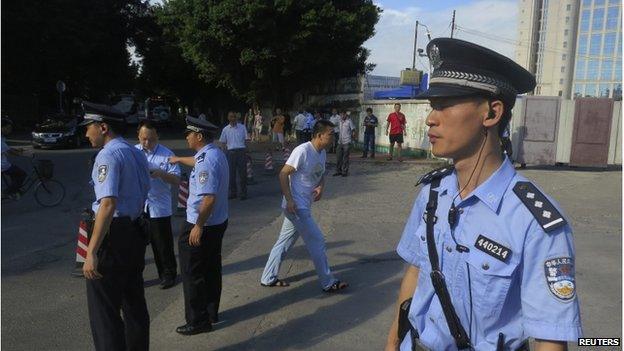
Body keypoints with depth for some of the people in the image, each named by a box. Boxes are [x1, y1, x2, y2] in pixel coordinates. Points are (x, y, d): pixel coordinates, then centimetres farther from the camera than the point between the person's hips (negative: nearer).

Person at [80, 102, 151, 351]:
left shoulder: (108, 155, -16)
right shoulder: (137, 154, 11)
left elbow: (108, 204, -26)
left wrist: (91, 252, -28)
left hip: (113, 235, -9)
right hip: (136, 233, 9)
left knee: (104, 310, 0)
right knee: (135, 302, 19)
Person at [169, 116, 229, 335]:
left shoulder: (206, 160, -24)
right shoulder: (215, 153, 7)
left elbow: (209, 197, -30)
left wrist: (198, 226, -24)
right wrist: (179, 160, 47)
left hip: (202, 226, -10)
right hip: (218, 223, 10)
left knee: (193, 275, 3)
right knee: (211, 270, 19)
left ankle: (198, 321, 13)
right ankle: (211, 313, 32)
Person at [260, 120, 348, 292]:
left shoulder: (322, 153, 6)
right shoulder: (302, 151, -20)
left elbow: (321, 174, 20)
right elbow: (283, 174, -19)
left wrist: (320, 187, -2)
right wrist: (289, 200, -22)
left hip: (303, 206, 9)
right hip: (296, 206, -9)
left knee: (285, 241, 15)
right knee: (317, 241, -3)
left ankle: (268, 278, 27)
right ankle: (328, 283, 9)